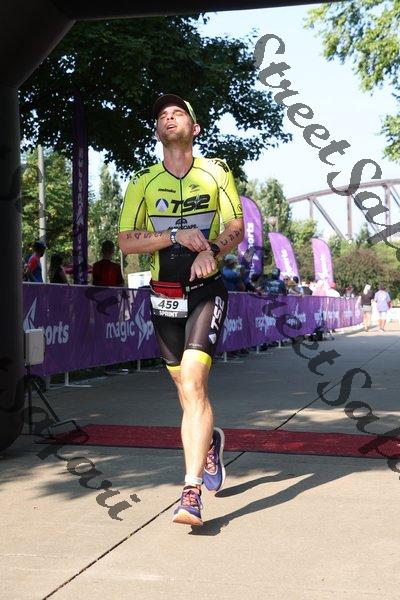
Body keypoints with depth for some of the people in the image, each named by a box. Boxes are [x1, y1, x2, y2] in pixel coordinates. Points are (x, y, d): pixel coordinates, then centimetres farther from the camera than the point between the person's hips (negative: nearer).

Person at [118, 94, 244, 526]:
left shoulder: (216, 173, 4)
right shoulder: (143, 182, 6)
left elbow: (238, 228, 2)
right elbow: (126, 242, -2)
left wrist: (212, 249, -19)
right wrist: (176, 236, -15)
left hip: (206, 291, -3)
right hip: (164, 295, 3)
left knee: (192, 383, -18)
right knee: (186, 388, 9)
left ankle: (191, 492, -20)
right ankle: (209, 442, 41)